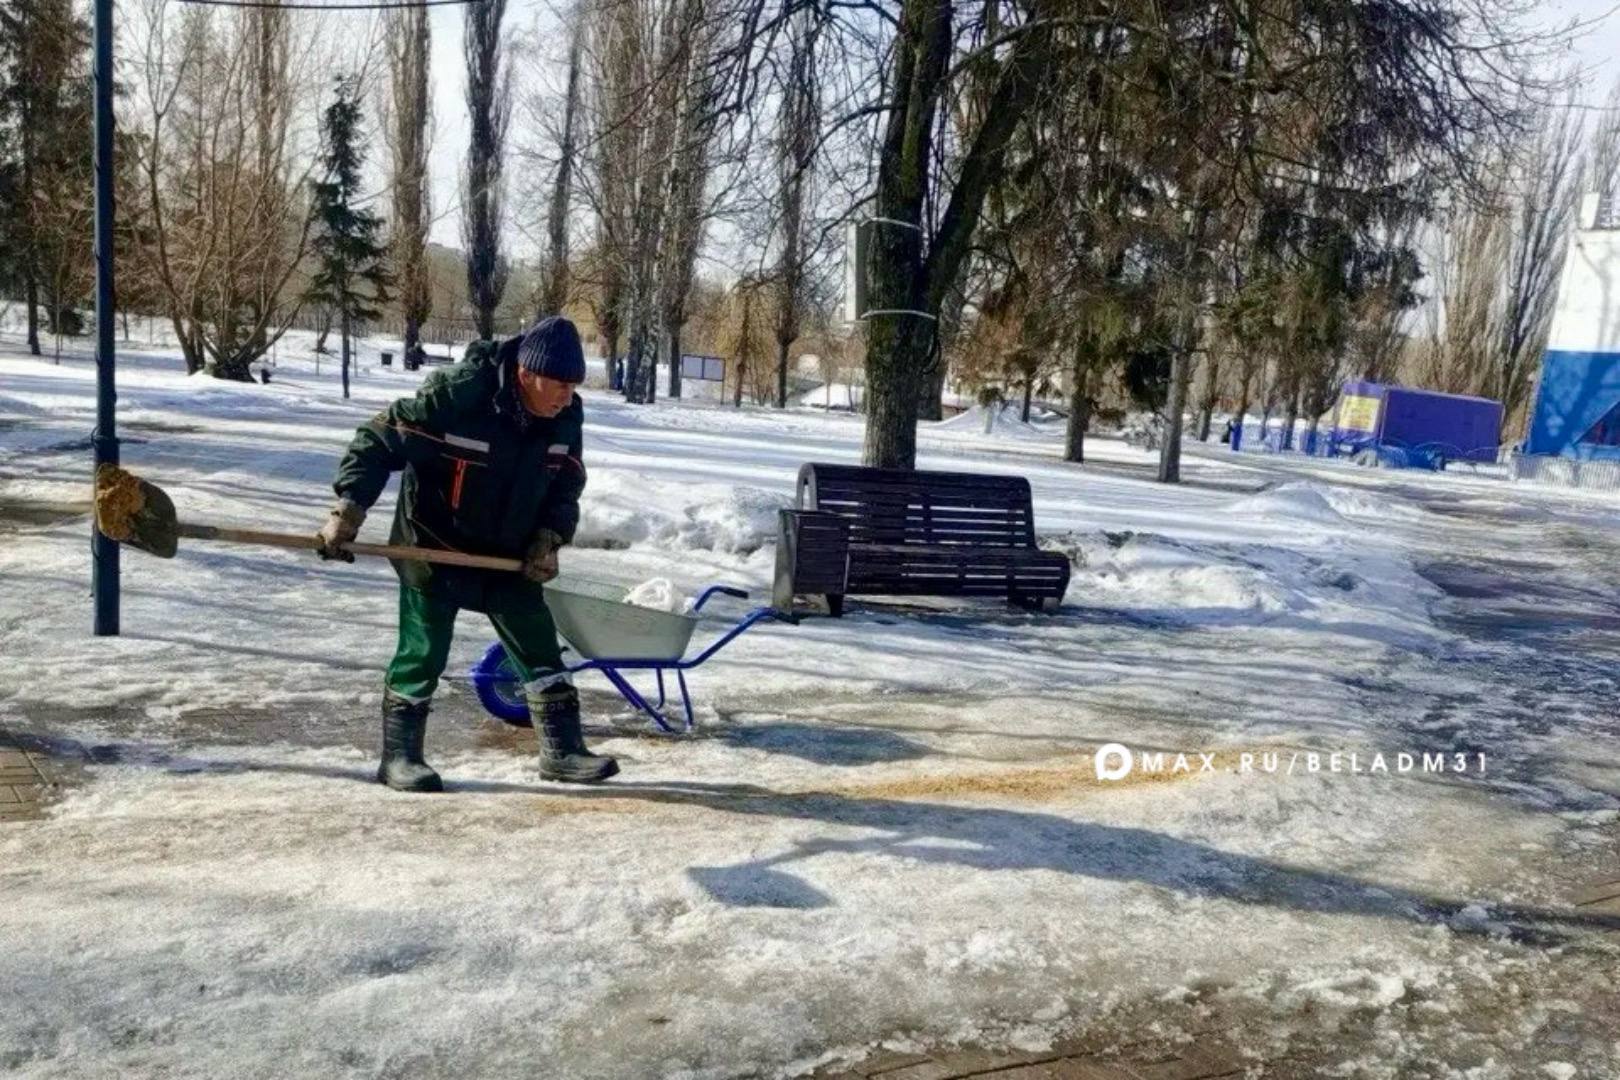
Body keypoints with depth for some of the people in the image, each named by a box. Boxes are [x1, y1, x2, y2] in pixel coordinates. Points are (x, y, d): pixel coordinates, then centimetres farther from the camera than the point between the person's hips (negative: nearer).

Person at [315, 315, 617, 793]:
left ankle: (562, 751, 17)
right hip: (434, 548, -5)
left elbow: (567, 483, 6)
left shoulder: (566, 416, -9)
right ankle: (398, 756, 16)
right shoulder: (456, 394, -27)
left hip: (508, 553, 5)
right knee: (423, 654, 1)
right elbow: (379, 439, -20)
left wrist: (549, 538, -7)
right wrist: (349, 508, -24)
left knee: (540, 648, 6)